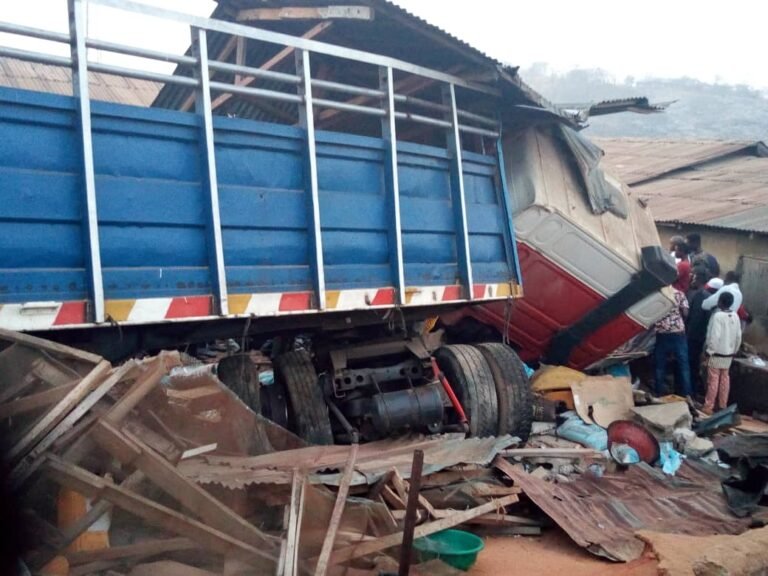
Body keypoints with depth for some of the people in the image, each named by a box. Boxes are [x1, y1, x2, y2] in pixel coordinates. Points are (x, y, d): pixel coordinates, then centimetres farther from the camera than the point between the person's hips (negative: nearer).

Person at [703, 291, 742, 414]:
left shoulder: (718, 316, -19)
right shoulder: (735, 316, 2)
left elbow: (714, 336, -22)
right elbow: (738, 336, 7)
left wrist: (709, 351, -13)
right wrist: (734, 351, 18)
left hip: (717, 353, -6)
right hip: (728, 354, 7)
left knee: (713, 380, -3)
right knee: (725, 379, 13)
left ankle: (708, 407, -1)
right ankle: (722, 406, 20)